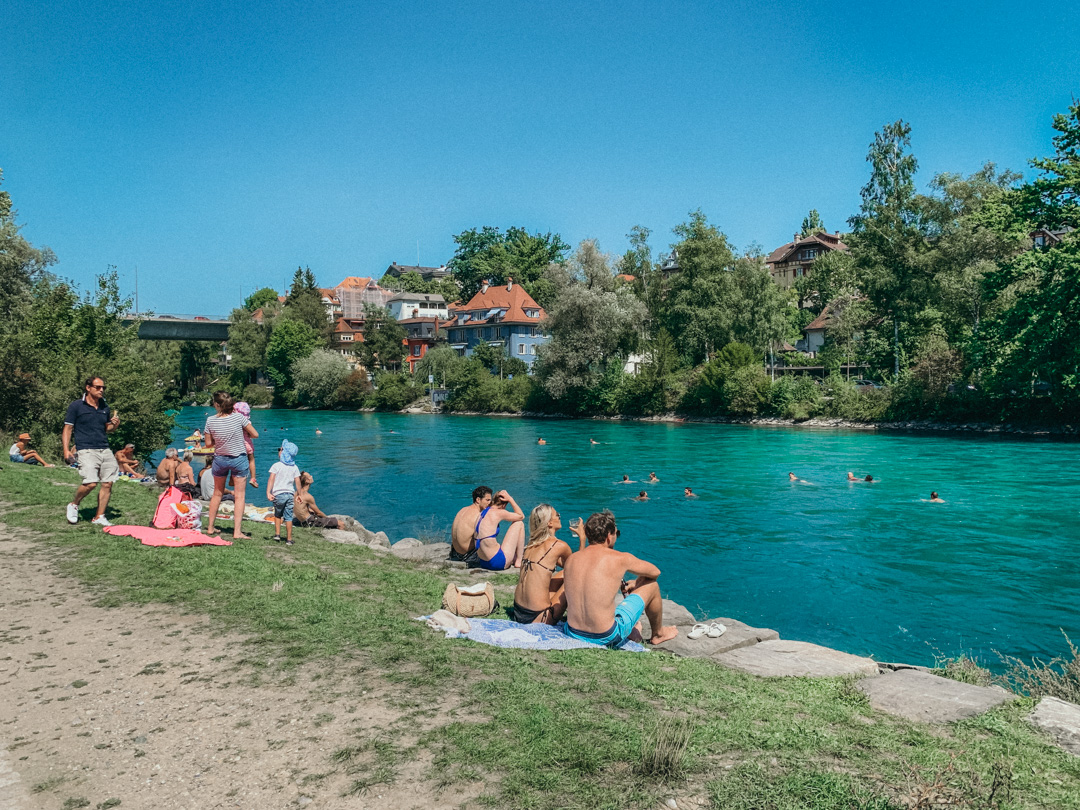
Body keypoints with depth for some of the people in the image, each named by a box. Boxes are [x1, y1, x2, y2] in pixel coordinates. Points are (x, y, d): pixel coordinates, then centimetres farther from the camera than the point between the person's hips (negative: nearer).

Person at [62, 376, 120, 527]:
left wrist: (114, 425, 2)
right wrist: (66, 450, -9)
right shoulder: (76, 406, 0)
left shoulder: (104, 407, 15)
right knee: (90, 483, -18)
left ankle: (99, 517, 10)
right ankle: (74, 505, 11)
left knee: (108, 483, -1)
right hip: (87, 450, -5)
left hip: (105, 450, 6)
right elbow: (68, 428, 0)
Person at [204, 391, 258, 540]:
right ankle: (237, 532, -3)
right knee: (239, 496, 1)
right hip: (239, 459, -2)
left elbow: (208, 444, -4)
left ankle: (210, 527, 29)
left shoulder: (211, 420, -11)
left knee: (217, 494, 19)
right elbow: (255, 435, -8)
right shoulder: (239, 417, -15)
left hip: (220, 459, 2)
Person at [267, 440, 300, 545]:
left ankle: (277, 534, 15)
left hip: (278, 494, -2)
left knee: (277, 515, 19)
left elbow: (271, 480, -11)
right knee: (288, 517, 3)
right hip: (290, 494, 2)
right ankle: (289, 539, 4)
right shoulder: (295, 467, 5)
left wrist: (268, 492, -13)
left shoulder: (276, 465, -4)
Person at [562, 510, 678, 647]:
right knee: (651, 585, 12)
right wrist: (634, 584, 27)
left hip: (573, 634, 5)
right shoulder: (620, 559, -11)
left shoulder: (571, 559, 1)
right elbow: (655, 572, 6)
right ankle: (658, 634, 37)